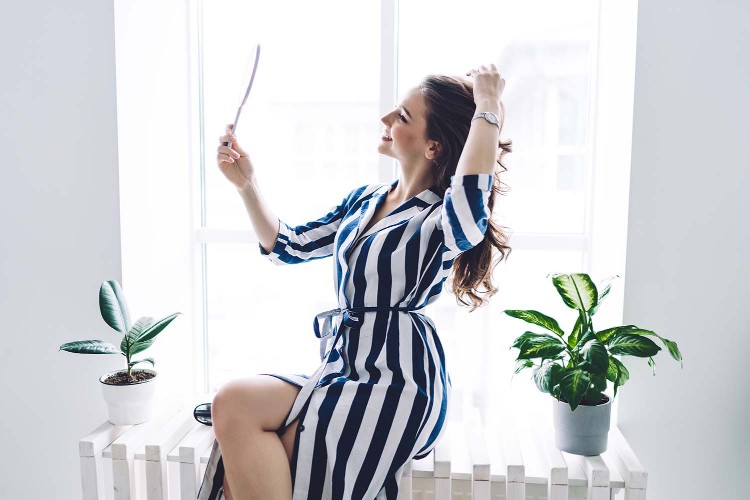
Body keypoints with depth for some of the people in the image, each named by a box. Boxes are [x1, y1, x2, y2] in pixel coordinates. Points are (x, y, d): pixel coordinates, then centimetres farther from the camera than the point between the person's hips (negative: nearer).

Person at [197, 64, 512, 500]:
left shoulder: (440, 221, -11)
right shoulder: (365, 200, 13)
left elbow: (468, 206, -37)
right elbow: (289, 246, 19)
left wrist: (488, 105, -24)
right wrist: (246, 184, 9)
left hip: (397, 387, -7)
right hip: (343, 370, 7)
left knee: (236, 405, -19)